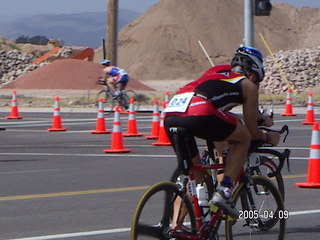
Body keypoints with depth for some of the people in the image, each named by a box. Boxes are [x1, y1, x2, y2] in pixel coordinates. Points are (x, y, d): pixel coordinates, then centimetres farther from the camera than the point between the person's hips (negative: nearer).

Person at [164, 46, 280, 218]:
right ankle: (223, 192, 5)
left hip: (170, 116, 7)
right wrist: (268, 138, 43)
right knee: (244, 138, 18)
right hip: (199, 114, -7)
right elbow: (252, 132, 21)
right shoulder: (248, 85, 20)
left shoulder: (216, 71, 38)